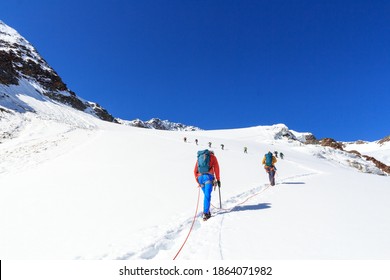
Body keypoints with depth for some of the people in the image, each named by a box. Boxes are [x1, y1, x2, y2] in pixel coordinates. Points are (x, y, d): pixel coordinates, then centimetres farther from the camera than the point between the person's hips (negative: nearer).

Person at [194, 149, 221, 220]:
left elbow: (195, 171, 21)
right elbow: (216, 168, 7)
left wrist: (198, 182, 25)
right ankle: (205, 213, -17)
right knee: (207, 195, -9)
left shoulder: (199, 157, 27)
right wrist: (218, 180, 9)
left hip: (200, 177, 4)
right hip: (208, 177, -4)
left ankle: (207, 212, 14)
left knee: (206, 195, 15)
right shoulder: (213, 156, 18)